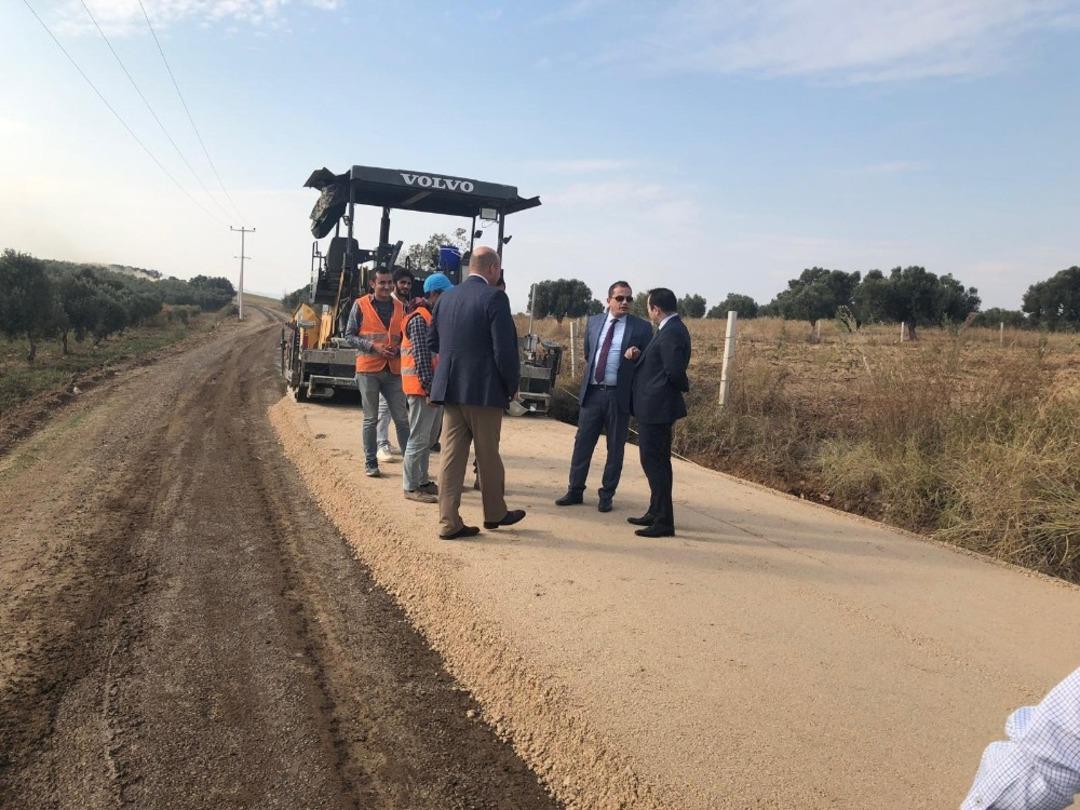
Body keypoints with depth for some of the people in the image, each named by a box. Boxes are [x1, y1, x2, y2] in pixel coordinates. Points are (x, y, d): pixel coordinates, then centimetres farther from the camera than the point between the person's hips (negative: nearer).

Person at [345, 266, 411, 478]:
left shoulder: (399, 307, 9)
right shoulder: (361, 305, 0)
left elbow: (405, 336, 16)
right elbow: (349, 336, -1)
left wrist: (398, 349, -5)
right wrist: (373, 346, -14)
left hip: (393, 369, 3)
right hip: (368, 369, -3)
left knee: (402, 418, 4)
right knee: (370, 419, 5)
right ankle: (370, 463, 15)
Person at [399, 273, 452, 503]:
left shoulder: (434, 317, 17)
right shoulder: (419, 320, -12)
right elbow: (421, 357, -19)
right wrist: (430, 389, -22)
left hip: (435, 388, 10)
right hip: (423, 389, -10)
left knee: (427, 438, 15)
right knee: (419, 438, -4)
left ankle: (422, 481, 25)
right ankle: (411, 487, 2)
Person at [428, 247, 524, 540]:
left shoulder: (446, 297, 8)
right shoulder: (494, 297, -12)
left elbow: (433, 342, 15)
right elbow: (504, 349, -15)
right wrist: (512, 385, -2)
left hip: (450, 388, 6)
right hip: (484, 389, -5)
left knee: (451, 455, 7)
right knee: (488, 455, 10)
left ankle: (448, 522, 10)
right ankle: (495, 513, 26)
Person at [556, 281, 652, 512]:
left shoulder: (641, 328, -1)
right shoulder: (593, 322, 9)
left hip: (619, 395, -3)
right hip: (592, 392, 3)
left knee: (615, 448, 6)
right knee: (582, 443, 6)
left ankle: (606, 495, 16)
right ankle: (575, 491, 17)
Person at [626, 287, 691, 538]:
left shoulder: (671, 333, -20)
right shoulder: (673, 329, 12)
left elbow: (675, 370, -26)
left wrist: (684, 386, -6)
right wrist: (639, 355, 3)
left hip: (656, 407, -11)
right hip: (656, 407, 11)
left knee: (654, 462, -6)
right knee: (657, 461, 19)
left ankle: (664, 522, 0)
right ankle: (656, 513, 31)